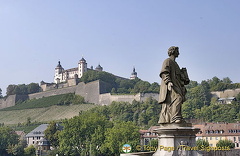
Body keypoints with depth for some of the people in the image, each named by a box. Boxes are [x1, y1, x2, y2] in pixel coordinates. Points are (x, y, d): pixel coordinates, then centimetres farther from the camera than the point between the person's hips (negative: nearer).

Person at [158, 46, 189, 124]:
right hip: (170, 86, -9)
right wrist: (168, 82, -26)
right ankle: (176, 118, -36)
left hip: (176, 86, 9)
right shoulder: (167, 61, 3)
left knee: (167, 105, 2)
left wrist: (183, 88, 27)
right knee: (177, 98, -26)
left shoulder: (175, 63, 31)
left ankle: (163, 122, -2)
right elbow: (164, 73, -12)